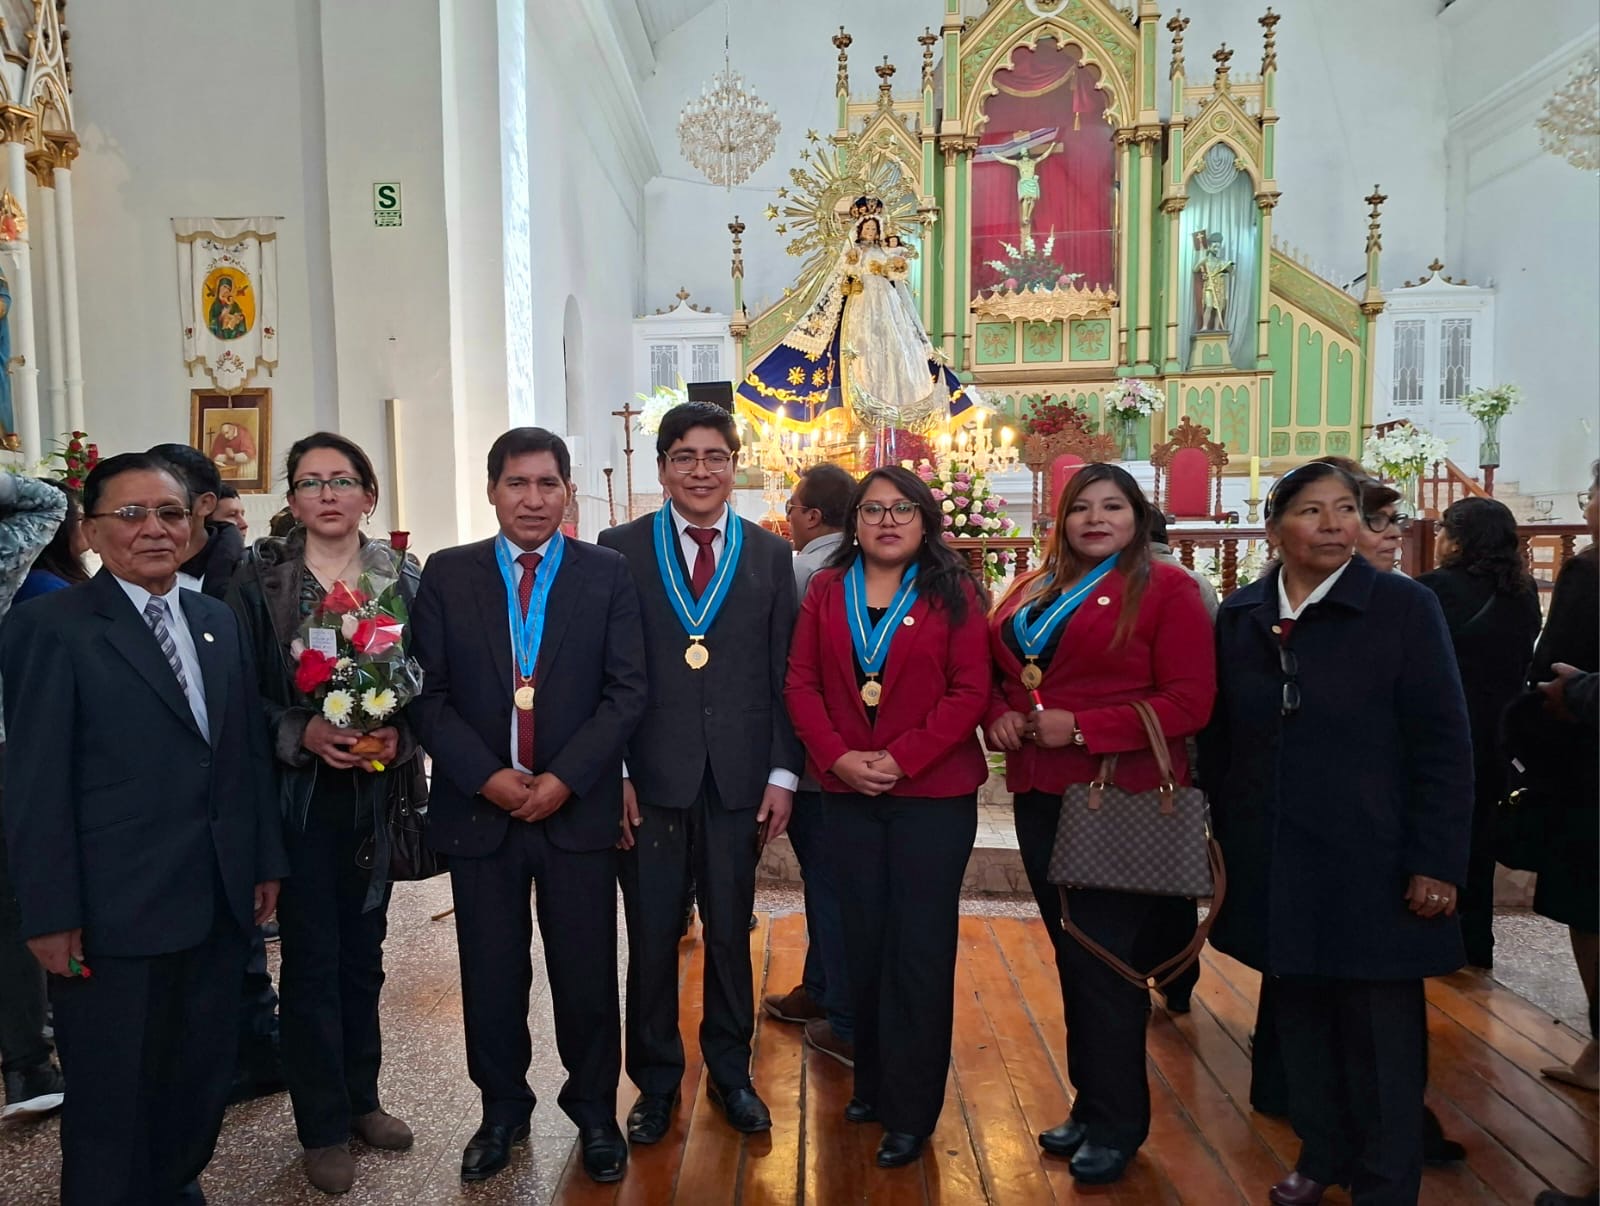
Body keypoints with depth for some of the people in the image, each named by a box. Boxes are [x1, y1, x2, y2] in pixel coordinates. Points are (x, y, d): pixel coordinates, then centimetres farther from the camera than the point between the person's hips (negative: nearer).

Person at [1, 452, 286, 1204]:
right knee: (114, 1095, 11)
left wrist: (266, 861, 9)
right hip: (116, 913, -5)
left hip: (219, 901, 6)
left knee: (204, 1081, 18)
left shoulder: (220, 622, 9)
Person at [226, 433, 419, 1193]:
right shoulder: (259, 579, -4)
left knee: (362, 950, 15)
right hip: (298, 794, -2)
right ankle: (324, 1126, 24)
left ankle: (360, 1098, 34)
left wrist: (401, 736, -14)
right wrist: (299, 732, -19)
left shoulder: (400, 578, 2)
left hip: (374, 793, 3)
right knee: (311, 956, 6)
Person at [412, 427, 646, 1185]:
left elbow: (626, 691, -4)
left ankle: (594, 1109, 29)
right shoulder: (447, 575, 3)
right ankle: (503, 1109, 33)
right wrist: (487, 776, -12)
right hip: (478, 806, 1)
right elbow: (428, 694, -1)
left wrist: (564, 778, -13)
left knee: (586, 971, 8)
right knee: (491, 973, 12)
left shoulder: (607, 574, 1)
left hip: (578, 806, -1)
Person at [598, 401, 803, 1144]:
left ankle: (730, 1072, 33)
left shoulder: (769, 554, 6)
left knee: (731, 934, 14)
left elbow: (784, 674, 4)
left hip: (739, 777, 1)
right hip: (650, 776, -1)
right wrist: (615, 773, -6)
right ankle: (656, 1081, 30)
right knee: (651, 937, 9)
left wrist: (783, 773, -1)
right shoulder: (621, 549, 1)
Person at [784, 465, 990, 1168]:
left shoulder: (952, 594, -3)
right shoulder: (826, 591, 6)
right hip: (846, 793, 3)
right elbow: (801, 684, 1)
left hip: (934, 794, -3)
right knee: (864, 941, 15)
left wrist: (902, 758, -18)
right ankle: (873, 1082, 34)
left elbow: (970, 691, -9)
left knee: (920, 949, 5)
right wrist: (837, 757, -13)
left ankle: (912, 1111, 20)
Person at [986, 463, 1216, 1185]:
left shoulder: (1164, 588, -6)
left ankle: (1117, 1125, 22)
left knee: (1104, 961, 2)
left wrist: (1083, 727, -19)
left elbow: (1191, 699, -13)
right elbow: (995, 676, 19)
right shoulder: (1030, 592, 13)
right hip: (1039, 795, 6)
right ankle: (1090, 1105, 33)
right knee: (1071, 955, 16)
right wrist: (999, 716, -3)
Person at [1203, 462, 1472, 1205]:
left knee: (1379, 1029, 8)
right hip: (1273, 863, 3)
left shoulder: (1404, 607, -7)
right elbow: (1218, 740, 8)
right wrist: (1222, 833, 6)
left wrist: (1437, 862, -11)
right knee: (1298, 1017, 15)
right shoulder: (1240, 615, 3)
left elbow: (1443, 746, -8)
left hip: (1369, 862, -3)